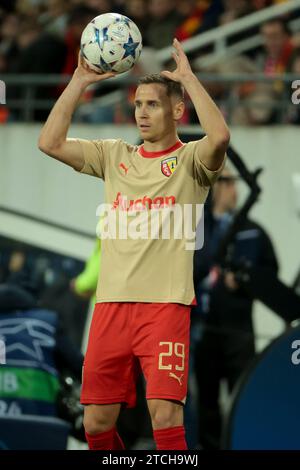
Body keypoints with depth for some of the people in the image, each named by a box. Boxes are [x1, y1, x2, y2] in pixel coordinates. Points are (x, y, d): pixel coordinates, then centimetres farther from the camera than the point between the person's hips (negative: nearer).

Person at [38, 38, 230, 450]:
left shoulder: (190, 160, 2)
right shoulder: (115, 156, 15)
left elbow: (219, 137, -22)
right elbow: (50, 142, 5)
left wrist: (188, 77, -15)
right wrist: (80, 81, 1)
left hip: (166, 304, -5)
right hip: (111, 304, 5)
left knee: (165, 418, -16)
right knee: (97, 424, 6)